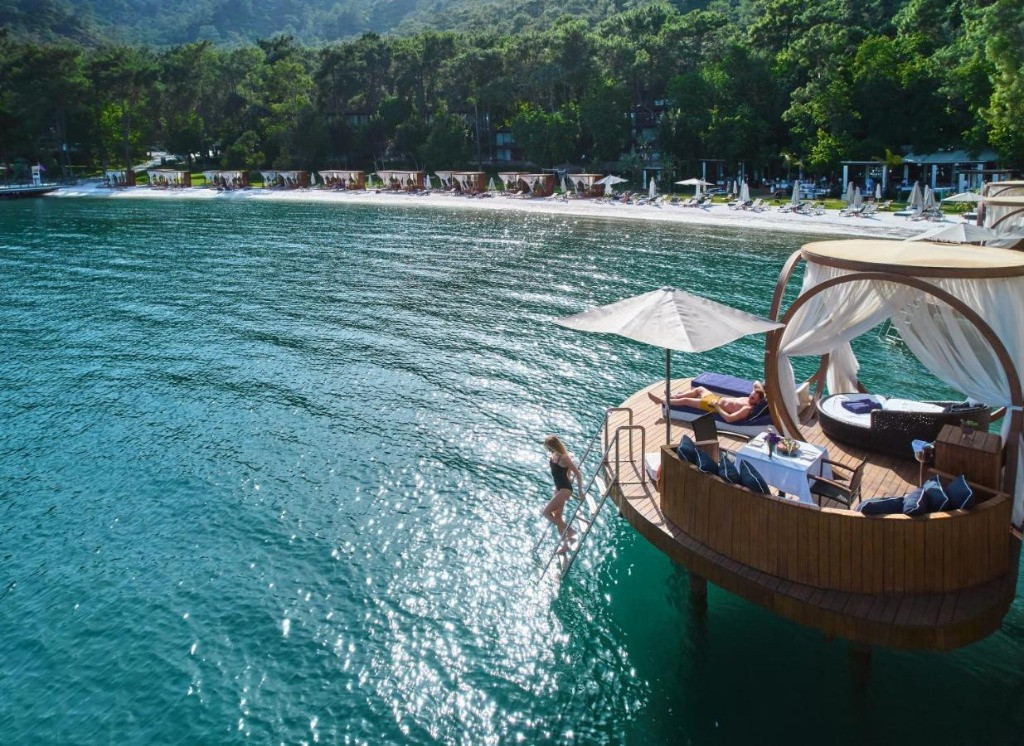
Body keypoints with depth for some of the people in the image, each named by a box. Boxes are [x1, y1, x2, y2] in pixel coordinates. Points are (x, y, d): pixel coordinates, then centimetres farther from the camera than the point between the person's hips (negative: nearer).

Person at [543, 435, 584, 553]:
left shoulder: (564, 458, -24)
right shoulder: (554, 455, 2)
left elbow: (578, 474, -19)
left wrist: (580, 491, -16)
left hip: (565, 489, -9)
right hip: (558, 488, 9)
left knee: (546, 512, -11)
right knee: (557, 516, 13)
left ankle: (569, 531, 0)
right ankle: (565, 544, 24)